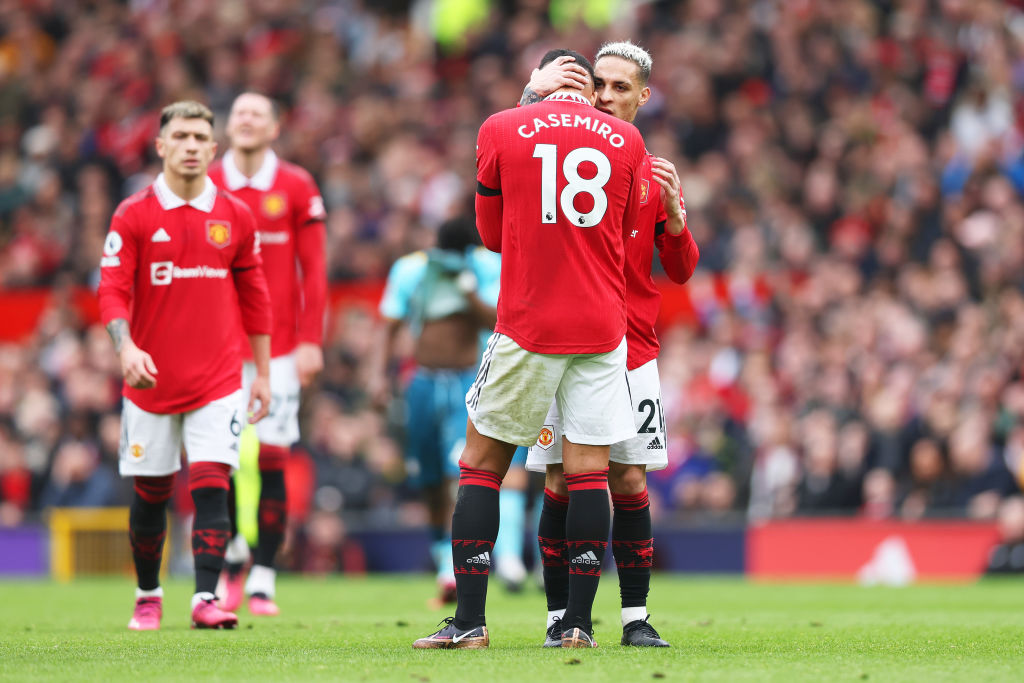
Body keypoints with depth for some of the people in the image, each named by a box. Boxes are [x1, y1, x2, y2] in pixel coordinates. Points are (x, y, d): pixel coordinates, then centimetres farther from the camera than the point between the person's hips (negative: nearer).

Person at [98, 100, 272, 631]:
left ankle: (206, 598, -14)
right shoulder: (133, 216, -2)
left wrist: (263, 372, 12)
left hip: (217, 381, 1)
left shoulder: (235, 216, 5)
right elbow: (113, 291, -7)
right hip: (151, 380, -1)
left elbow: (253, 296, 12)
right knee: (150, 493, 7)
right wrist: (126, 348, -26)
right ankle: (148, 597, 24)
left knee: (211, 486, -12)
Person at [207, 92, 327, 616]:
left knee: (271, 459, -4)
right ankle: (233, 550, 22)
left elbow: (313, 271, 3)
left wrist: (311, 341, -4)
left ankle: (263, 579, 2)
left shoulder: (296, 189, 2)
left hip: (279, 347, -1)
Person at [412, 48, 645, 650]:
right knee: (589, 470, 2)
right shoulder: (625, 139, 7)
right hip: (603, 325, 2)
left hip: (527, 327, -2)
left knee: (482, 464, 6)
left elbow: (492, 233, 11)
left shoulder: (501, 130, 2)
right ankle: (578, 622, 0)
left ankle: (470, 620, 3)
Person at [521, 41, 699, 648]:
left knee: (630, 482, -1)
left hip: (631, 352, 1)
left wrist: (672, 211, -10)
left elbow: (682, 271, 9)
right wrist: (534, 96, -18)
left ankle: (636, 617, 3)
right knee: (561, 484, -3)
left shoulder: (655, 174, 11)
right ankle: (561, 617, 3)